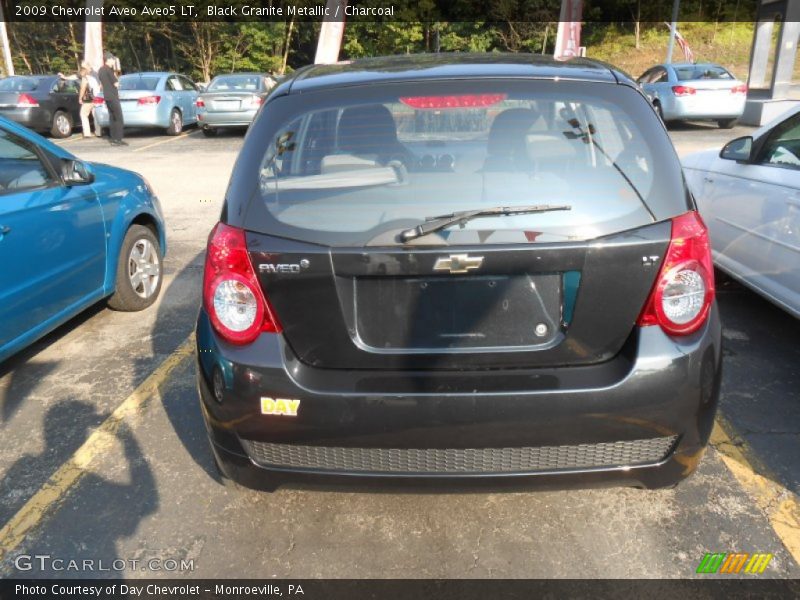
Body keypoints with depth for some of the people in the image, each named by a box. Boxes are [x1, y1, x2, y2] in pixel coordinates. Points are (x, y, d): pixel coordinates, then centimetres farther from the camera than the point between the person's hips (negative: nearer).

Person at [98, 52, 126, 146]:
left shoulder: (100, 70, 15)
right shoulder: (109, 69, -14)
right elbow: (116, 84, -13)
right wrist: (116, 78, 5)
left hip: (106, 96, 9)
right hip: (113, 96, -9)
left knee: (112, 118, 10)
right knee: (119, 118, -8)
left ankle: (113, 139, 9)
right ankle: (118, 139, -12)